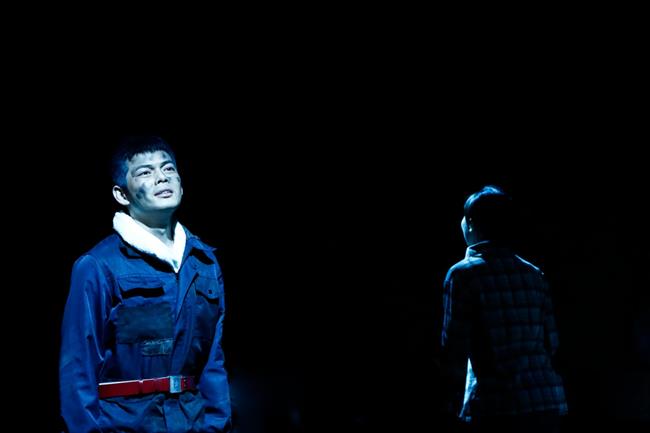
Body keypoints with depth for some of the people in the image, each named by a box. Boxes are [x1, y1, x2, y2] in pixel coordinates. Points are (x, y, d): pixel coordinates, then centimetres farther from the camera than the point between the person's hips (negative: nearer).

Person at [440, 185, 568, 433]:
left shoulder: (464, 273, -3)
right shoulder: (534, 275, 12)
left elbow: (454, 350, -7)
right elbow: (551, 343, 13)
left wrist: (454, 408, 1)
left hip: (498, 409, -5)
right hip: (551, 403, 5)